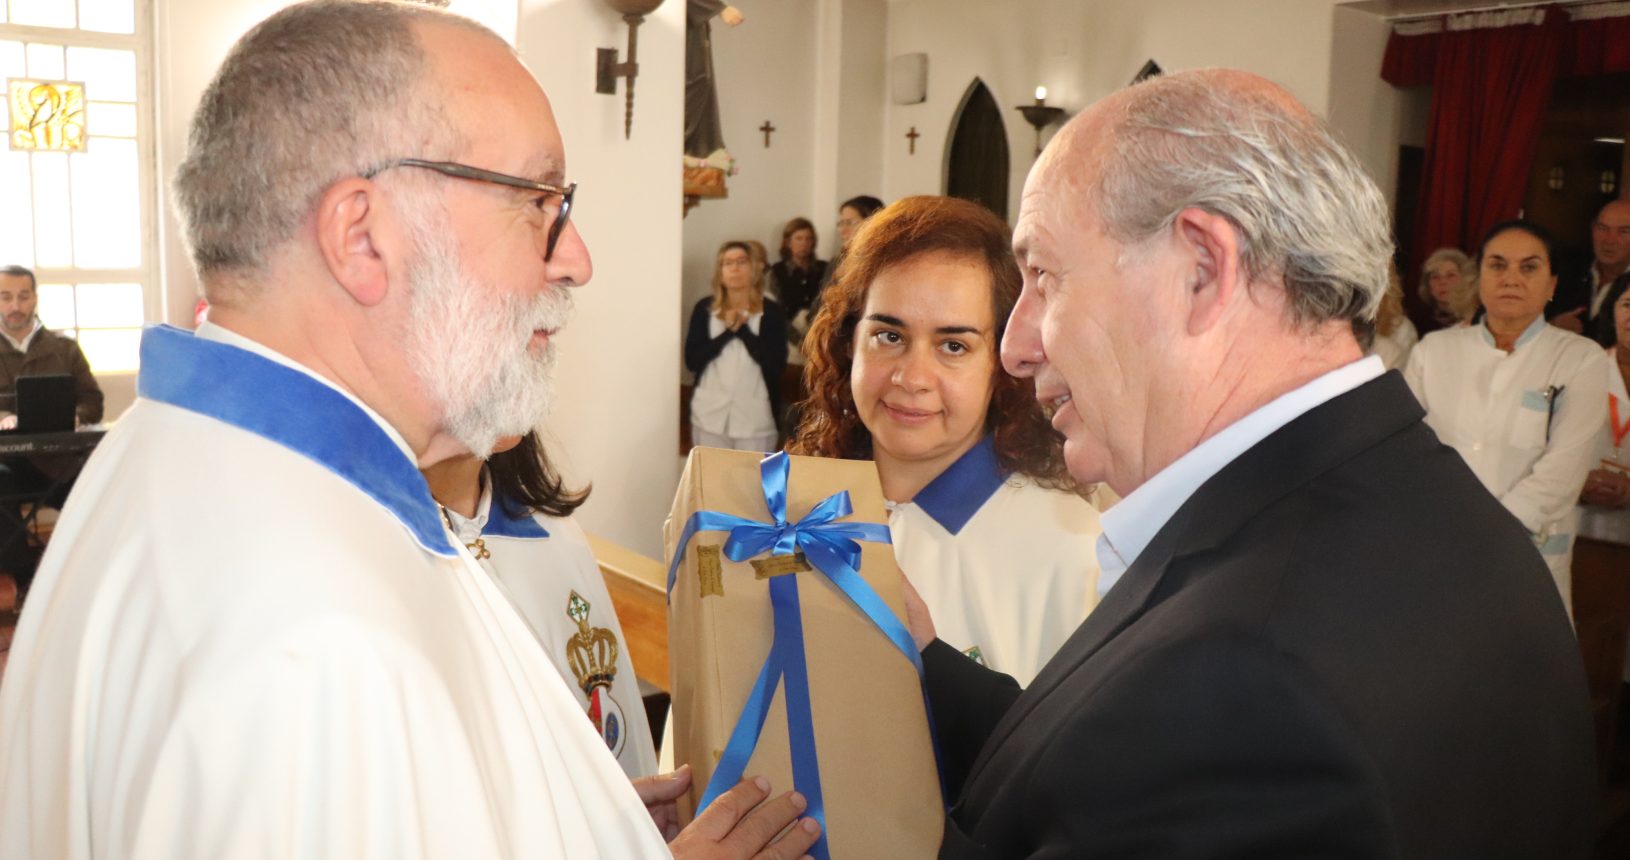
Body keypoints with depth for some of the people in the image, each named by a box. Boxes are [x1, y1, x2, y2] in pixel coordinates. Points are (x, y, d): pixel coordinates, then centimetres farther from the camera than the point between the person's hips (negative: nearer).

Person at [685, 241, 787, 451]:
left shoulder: (770, 311, -2)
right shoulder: (704, 308, 3)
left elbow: (777, 363, -10)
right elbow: (692, 360, -4)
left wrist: (743, 330, -15)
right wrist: (727, 331, -14)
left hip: (755, 418, -2)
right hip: (709, 415, 2)